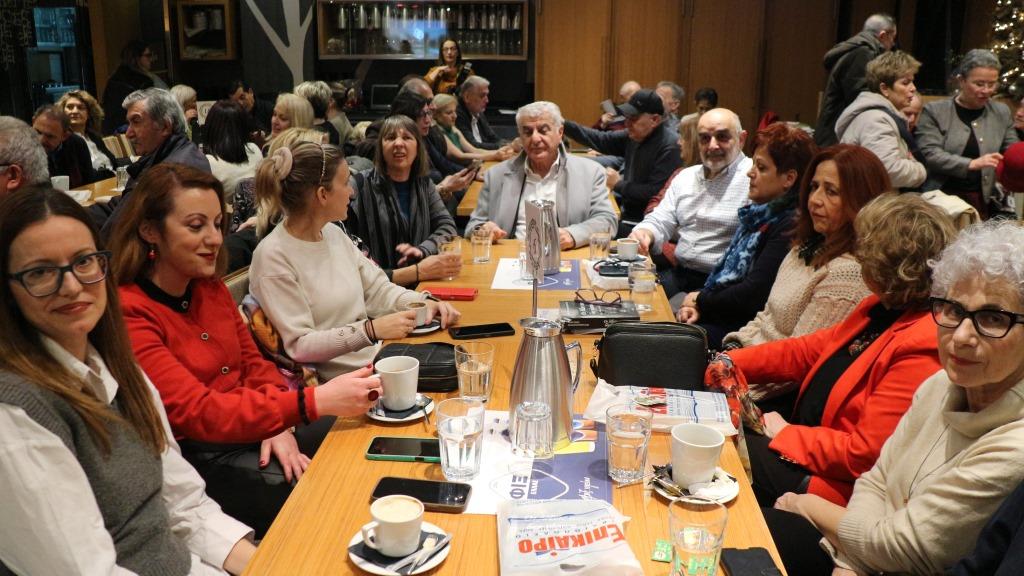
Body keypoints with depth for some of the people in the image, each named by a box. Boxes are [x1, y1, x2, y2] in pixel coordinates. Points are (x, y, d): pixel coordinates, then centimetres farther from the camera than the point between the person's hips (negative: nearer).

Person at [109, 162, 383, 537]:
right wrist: (313, 402, -34)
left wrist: (279, 424, -11)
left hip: (254, 428, 7)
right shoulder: (128, 316, -18)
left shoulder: (211, 288, 6)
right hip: (195, 455, -7)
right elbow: (196, 413, -26)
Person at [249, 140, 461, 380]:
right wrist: (371, 330, -27)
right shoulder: (273, 256, -15)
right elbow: (299, 346, -19)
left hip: (377, 357, 8)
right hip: (335, 380, -7)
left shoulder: (334, 234, 9)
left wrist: (424, 303, -3)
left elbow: (377, 289, 15)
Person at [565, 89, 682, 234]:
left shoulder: (669, 147, -20)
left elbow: (655, 193, -24)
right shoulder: (633, 136, 5)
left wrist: (618, 184, -14)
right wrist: (564, 125, 2)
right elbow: (601, 140, 10)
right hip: (626, 213, 8)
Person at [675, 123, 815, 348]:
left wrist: (701, 300, -5)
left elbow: (753, 295, -20)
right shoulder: (761, 212, 12)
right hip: (720, 313, 9)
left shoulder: (791, 226, -19)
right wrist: (698, 305, -1)